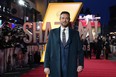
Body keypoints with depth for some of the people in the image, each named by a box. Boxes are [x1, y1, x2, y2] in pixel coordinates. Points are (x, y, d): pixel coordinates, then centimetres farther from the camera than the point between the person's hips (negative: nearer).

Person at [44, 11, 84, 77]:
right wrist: (46, 66, -2)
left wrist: (80, 64, -5)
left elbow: (80, 50, 6)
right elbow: (48, 50, 5)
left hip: (71, 67, 0)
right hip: (55, 67, 0)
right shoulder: (53, 32, 8)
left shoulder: (75, 33, 8)